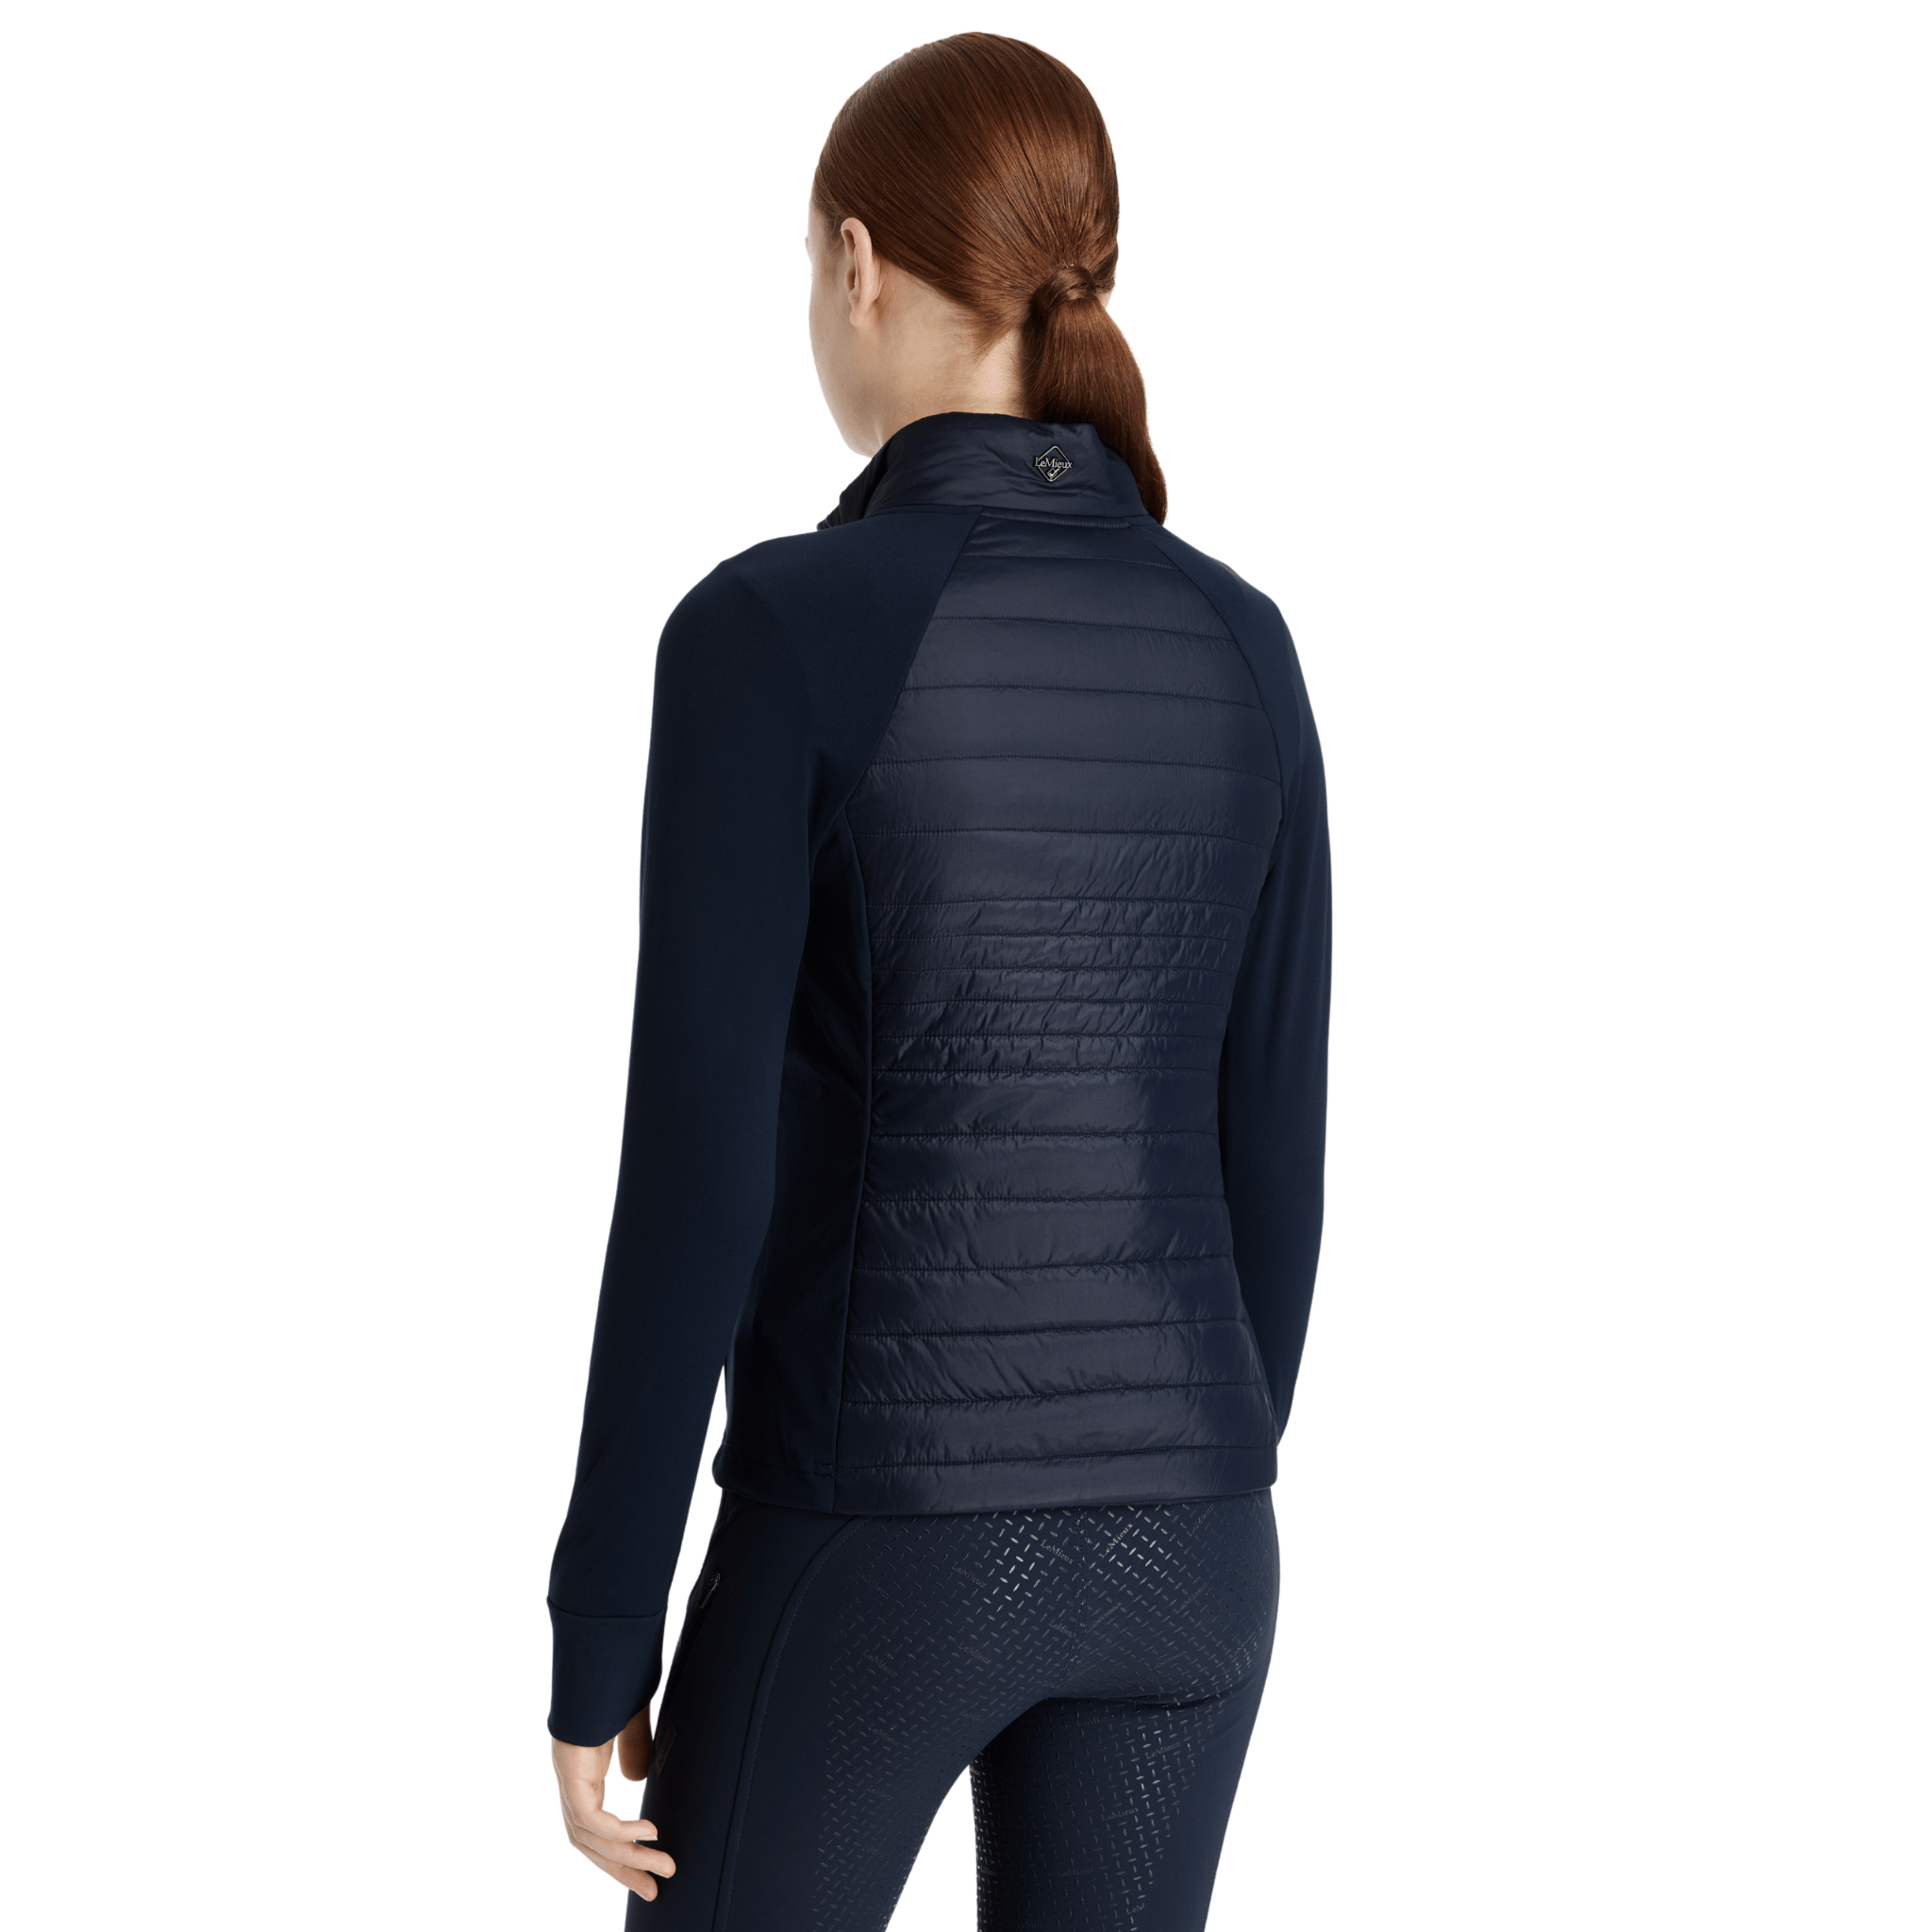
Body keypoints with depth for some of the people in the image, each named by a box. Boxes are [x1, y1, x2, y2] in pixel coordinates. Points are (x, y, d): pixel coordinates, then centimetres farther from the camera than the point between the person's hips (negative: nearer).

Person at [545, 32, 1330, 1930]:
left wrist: (597, 1628, -8)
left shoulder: (769, 631, -15)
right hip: (1159, 1531, 5)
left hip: (879, 1545, -5)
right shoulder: (1238, 647, 2)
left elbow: (697, 1176, -16)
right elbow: (1269, 1148, 7)